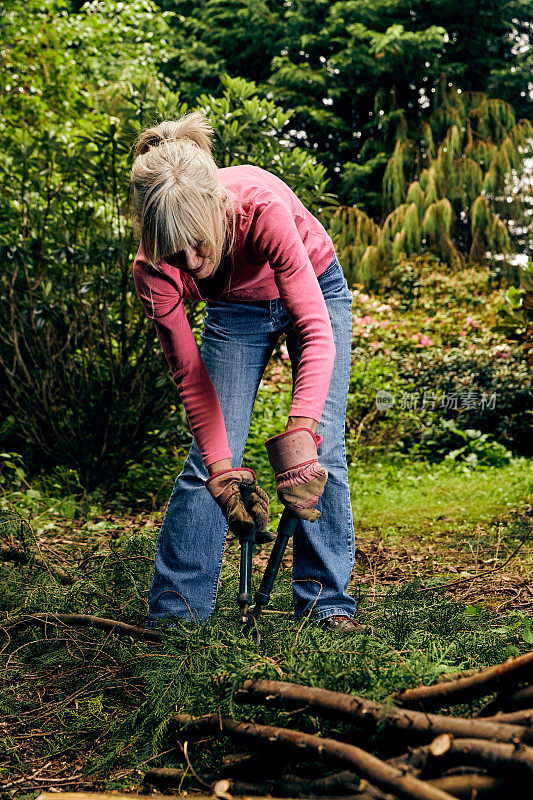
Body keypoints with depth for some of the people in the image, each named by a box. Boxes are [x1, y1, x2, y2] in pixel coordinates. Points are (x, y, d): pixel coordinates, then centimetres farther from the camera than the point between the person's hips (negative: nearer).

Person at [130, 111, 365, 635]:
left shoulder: (263, 207, -40)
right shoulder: (153, 267, -30)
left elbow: (316, 332, -42)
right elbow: (190, 374, -21)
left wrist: (299, 434, -53)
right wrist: (223, 470, -28)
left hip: (316, 290, -1)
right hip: (235, 311, 2)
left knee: (323, 452, -12)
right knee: (207, 458, -9)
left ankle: (325, 602, 0)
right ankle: (173, 612, 0)